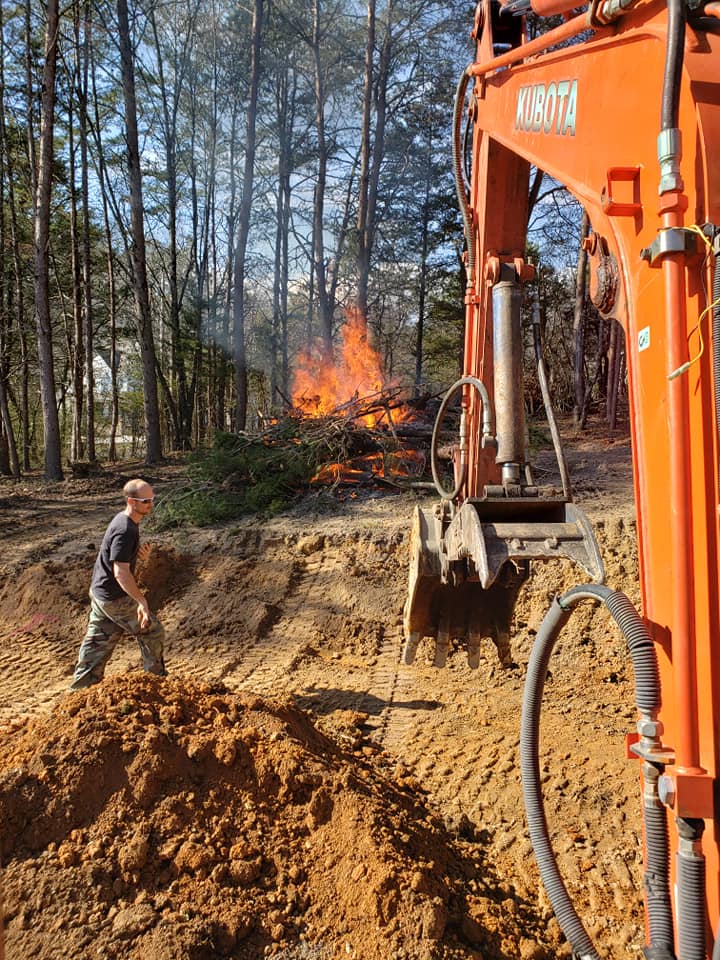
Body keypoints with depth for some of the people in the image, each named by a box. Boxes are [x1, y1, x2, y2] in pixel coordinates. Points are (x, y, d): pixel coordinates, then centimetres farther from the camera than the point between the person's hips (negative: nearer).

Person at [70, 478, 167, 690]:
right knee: (153, 633, 6)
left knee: (98, 644, 16)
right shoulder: (125, 530, -25)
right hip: (115, 598, -9)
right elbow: (121, 572, -30)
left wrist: (141, 554, -1)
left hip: (100, 593, 9)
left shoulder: (124, 520, 6)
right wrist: (142, 602, -34)